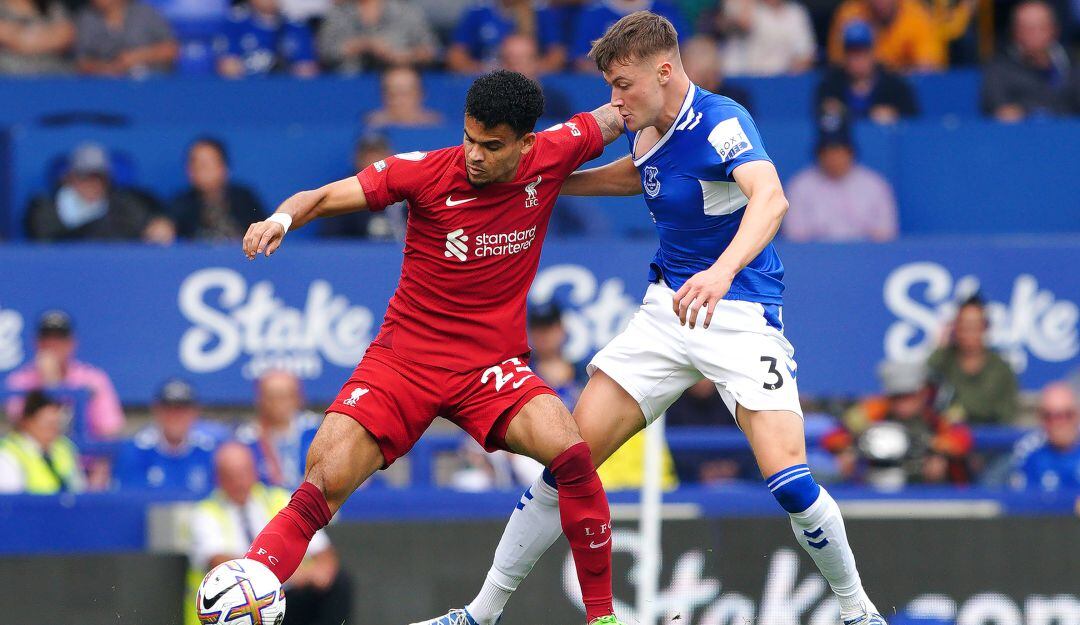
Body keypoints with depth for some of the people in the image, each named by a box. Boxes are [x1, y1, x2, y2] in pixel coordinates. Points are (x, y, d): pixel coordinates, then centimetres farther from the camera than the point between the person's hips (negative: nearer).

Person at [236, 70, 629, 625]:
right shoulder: (427, 171, -11)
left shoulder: (552, 157, -5)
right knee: (321, 491, -16)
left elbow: (616, 118, 16)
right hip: (401, 362, -1)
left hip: (492, 369, 1)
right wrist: (283, 217, -30)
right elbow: (324, 198, -11)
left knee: (571, 454, -25)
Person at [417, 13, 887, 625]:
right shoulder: (646, 131, 3)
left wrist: (723, 270, -57)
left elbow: (770, 198, -40)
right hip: (666, 309, 7)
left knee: (788, 478, -20)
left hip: (741, 314, -7)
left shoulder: (719, 122, -21)